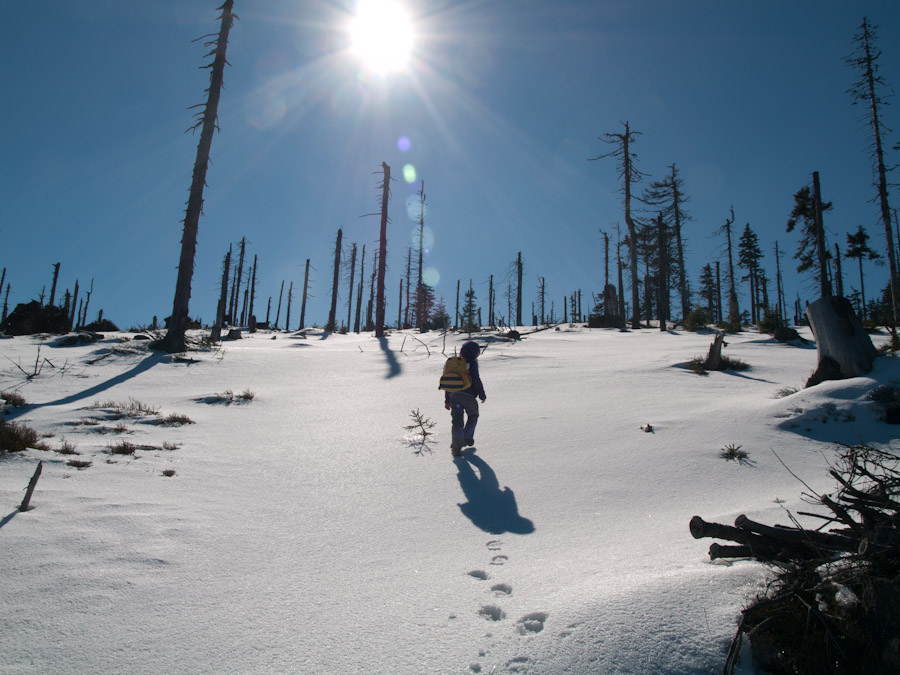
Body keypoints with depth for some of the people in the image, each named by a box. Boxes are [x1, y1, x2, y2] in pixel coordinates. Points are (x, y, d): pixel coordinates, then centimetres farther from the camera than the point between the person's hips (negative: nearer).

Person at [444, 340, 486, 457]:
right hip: (468, 395, -5)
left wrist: (447, 400, 19)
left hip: (454, 395, 5)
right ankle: (467, 437, 14)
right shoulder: (472, 363, -5)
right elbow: (476, 380, -11)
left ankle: (456, 447, 3)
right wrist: (482, 395, 1)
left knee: (456, 420, 6)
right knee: (473, 416, 20)